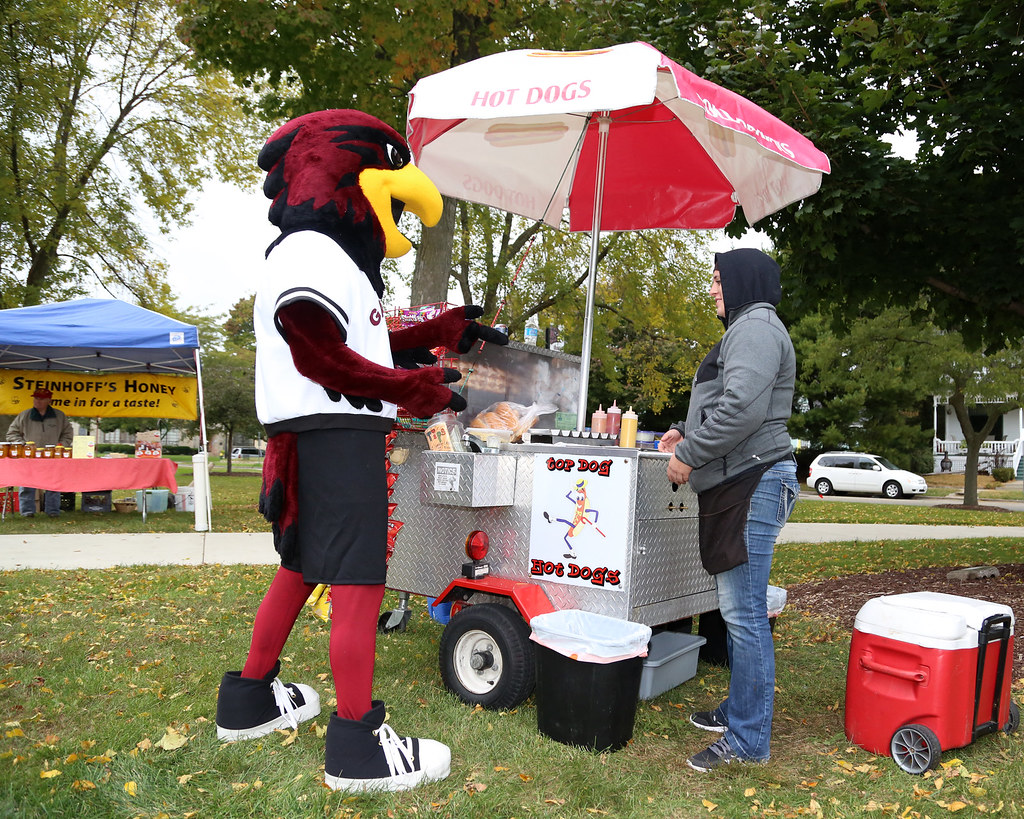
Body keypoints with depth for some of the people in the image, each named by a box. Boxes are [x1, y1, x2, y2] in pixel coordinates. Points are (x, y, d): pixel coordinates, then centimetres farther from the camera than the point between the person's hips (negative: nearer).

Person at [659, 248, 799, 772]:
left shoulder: (755, 327, -9)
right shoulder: (743, 330, 25)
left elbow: (742, 409, -22)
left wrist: (691, 455, -13)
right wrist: (687, 433, 18)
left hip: (753, 482, -11)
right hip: (736, 485, 11)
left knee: (744, 612, -8)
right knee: (737, 608, 17)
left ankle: (747, 741, -1)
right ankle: (739, 710, 28)